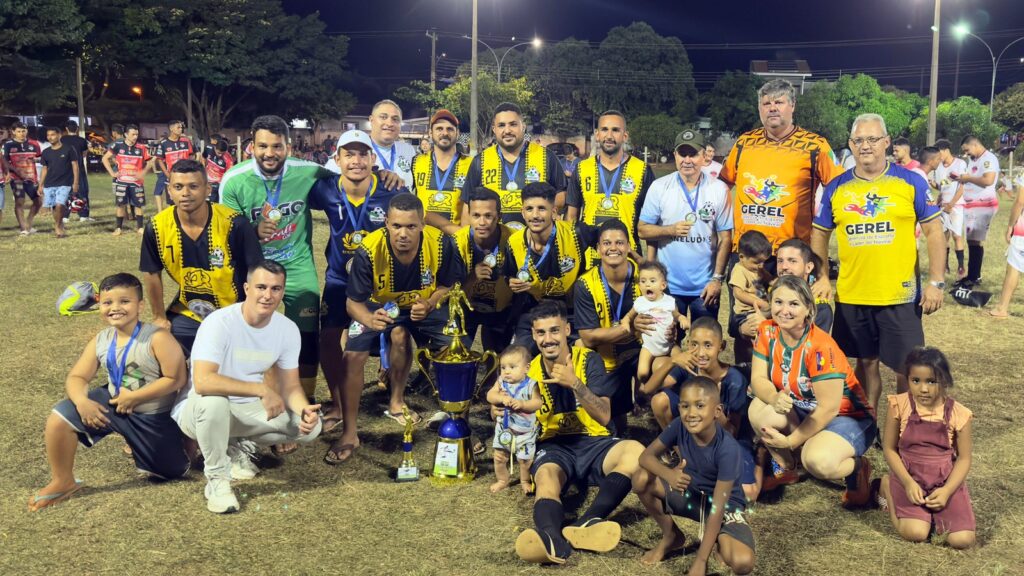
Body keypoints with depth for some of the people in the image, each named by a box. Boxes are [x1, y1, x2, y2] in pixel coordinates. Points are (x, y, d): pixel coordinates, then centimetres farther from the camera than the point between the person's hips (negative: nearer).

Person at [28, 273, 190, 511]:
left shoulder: (157, 338, -24)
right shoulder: (100, 340, -7)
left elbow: (175, 379, -25)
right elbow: (76, 377, -4)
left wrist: (133, 397, -24)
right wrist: (82, 402, -26)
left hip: (153, 416, -4)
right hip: (113, 403, 4)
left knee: (172, 472, 5)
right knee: (60, 417, -15)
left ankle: (185, 440, 41)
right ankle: (63, 482, 5)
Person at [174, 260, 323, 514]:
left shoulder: (288, 329, -7)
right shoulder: (219, 322, -26)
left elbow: (290, 386, -2)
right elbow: (202, 382, -38)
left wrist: (304, 410, -25)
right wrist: (262, 390, -40)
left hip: (247, 411, 6)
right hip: (199, 410, -6)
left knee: (310, 426, -9)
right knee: (214, 401, -40)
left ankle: (233, 447, 11)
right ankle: (217, 479, -16)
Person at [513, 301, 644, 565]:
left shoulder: (589, 360, -1)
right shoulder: (529, 371, 3)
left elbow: (604, 416, -11)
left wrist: (575, 384, -26)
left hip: (592, 443, 0)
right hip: (553, 447, 0)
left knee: (635, 451, -32)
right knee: (546, 476, -36)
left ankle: (584, 524, -49)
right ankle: (552, 538, -68)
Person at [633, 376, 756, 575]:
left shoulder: (727, 448, -32)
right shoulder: (679, 426, -19)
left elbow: (717, 507, -31)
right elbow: (646, 456, -13)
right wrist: (669, 474, -37)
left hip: (725, 505, -4)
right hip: (691, 494, 5)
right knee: (642, 480, -20)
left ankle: (716, 540, 5)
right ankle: (671, 537, 5)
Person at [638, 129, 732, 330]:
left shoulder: (719, 189, -3)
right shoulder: (659, 187, -3)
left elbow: (725, 238, -1)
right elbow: (643, 230, 0)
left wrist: (717, 279, -5)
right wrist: (670, 230, -17)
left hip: (705, 286, 0)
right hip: (668, 285, 0)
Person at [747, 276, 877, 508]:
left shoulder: (820, 347, -28)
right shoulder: (767, 332, -11)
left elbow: (828, 408, -25)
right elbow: (758, 379, -11)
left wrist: (791, 441, -19)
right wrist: (774, 398, -35)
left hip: (848, 417, -6)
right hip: (802, 410, 6)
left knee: (818, 462, -36)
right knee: (758, 410, -24)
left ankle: (857, 467, 2)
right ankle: (785, 469, 4)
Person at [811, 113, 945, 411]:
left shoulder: (911, 182, -3)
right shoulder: (836, 188, 3)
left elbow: (934, 232, -1)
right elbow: (820, 233, 12)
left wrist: (936, 282, -7)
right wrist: (822, 277, 1)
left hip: (900, 295, -2)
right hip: (851, 296, 2)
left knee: (907, 366, 4)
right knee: (865, 361, 15)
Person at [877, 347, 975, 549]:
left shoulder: (958, 414, -9)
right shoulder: (899, 405, -10)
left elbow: (964, 458, -2)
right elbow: (889, 448, -4)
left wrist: (947, 490, -14)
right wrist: (908, 483, -15)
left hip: (946, 481, 1)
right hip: (908, 477, -1)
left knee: (962, 540, -14)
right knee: (915, 533, -20)